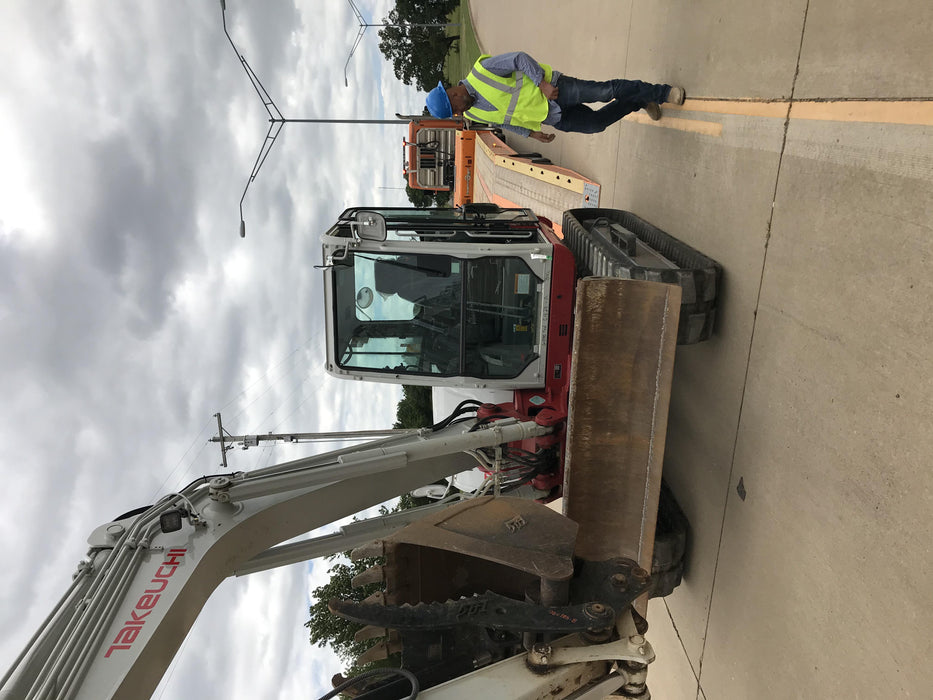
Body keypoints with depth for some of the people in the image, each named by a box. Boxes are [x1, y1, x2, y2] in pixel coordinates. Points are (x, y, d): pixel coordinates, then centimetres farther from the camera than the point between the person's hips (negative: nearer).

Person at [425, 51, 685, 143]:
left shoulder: (481, 69, -18)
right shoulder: (474, 114, 2)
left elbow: (520, 58, -16)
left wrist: (543, 83, -25)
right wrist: (533, 134, 13)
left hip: (552, 88, -5)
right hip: (553, 118, 6)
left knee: (605, 91, -16)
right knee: (596, 123, 4)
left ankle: (663, 92, 1)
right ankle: (642, 103, 26)